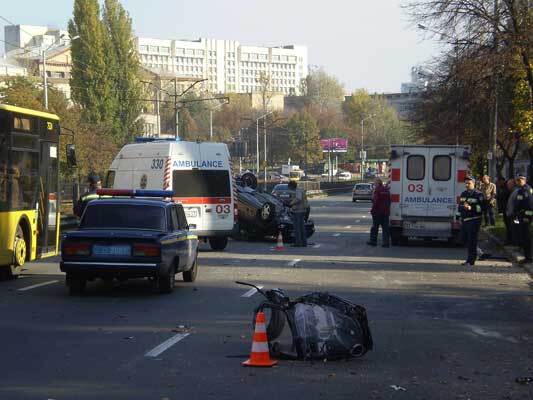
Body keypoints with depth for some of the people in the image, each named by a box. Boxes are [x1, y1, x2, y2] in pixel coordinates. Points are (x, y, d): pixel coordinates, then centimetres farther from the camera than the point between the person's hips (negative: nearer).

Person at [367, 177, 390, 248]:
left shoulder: (377, 190, -13)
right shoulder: (386, 190, 11)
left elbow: (375, 201, -17)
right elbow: (389, 201, 16)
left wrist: (373, 210, -10)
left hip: (378, 212, -6)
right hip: (386, 212, 6)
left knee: (375, 227, 5)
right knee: (385, 227, 5)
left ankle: (373, 241, 11)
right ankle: (386, 242, 2)